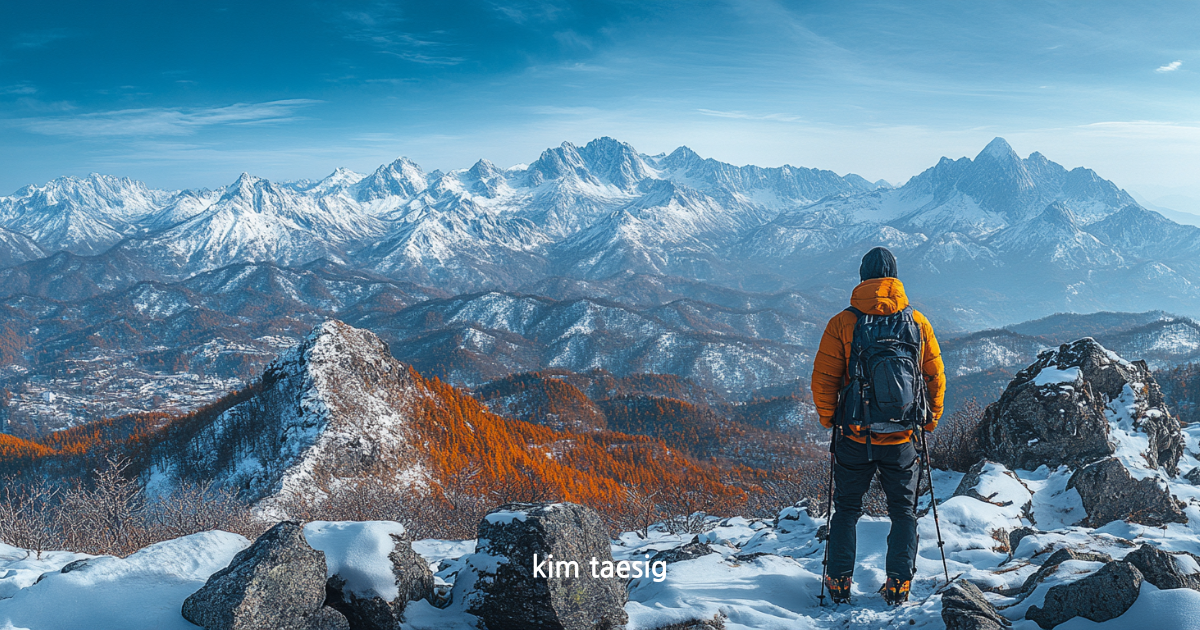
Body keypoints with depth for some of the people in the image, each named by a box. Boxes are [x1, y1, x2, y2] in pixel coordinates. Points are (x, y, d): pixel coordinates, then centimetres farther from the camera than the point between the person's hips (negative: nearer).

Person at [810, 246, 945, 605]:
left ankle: (839, 584, 18)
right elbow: (936, 377, 5)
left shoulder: (842, 323, -8)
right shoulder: (918, 323, -1)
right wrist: (930, 421, 18)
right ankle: (898, 586, 15)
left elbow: (823, 378, -6)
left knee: (846, 509, 15)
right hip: (901, 440, 1)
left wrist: (829, 419, 8)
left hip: (854, 437, -1)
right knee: (904, 511, 17)